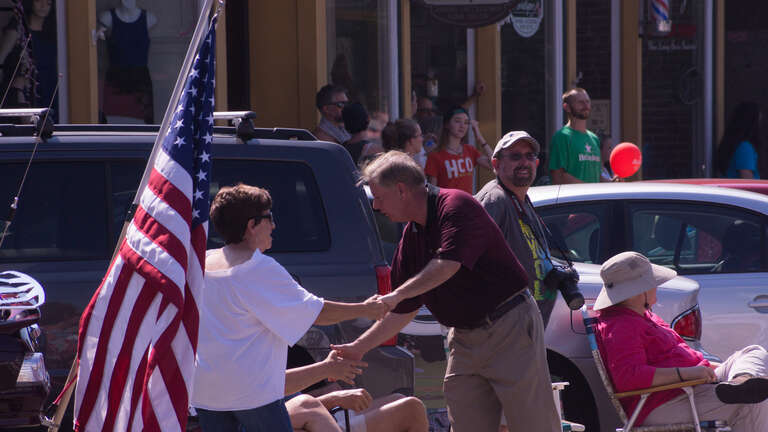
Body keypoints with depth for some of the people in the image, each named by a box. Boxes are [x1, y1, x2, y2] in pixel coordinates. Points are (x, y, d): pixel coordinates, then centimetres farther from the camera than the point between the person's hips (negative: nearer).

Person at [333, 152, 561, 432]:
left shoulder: (456, 205, -14)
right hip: (464, 339, 8)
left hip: (509, 327, -8)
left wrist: (396, 295, -30)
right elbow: (404, 311, 15)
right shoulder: (411, 236, 11)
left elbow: (447, 265, -29)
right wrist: (359, 348, 10)